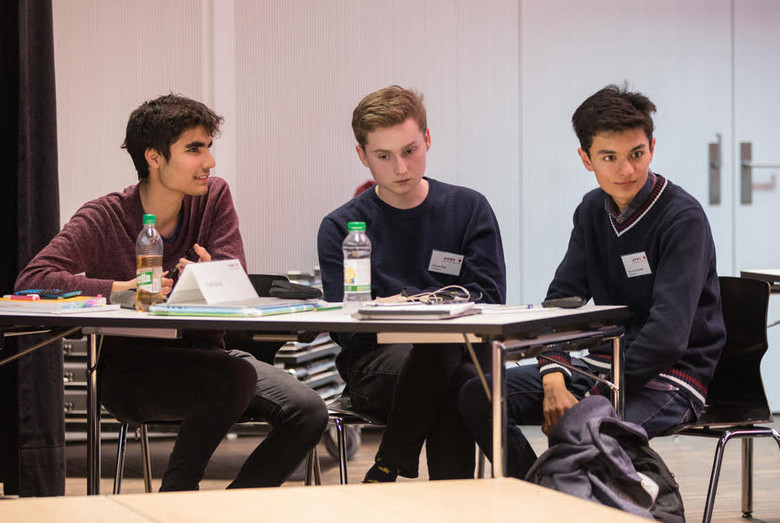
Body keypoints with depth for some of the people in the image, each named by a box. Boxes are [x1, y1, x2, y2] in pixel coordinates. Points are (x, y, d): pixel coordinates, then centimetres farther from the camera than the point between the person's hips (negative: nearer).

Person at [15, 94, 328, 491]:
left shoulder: (214, 198, 3)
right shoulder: (103, 219, -9)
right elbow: (31, 279, -22)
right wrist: (125, 288, -29)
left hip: (202, 355, 5)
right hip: (130, 369, -5)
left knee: (308, 413, -15)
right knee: (234, 378, -33)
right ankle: (175, 496, -12)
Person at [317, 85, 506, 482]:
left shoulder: (469, 209, 12)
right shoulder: (340, 227, 9)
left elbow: (488, 301, 3)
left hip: (459, 357, 1)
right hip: (373, 366, -1)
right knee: (441, 349, -34)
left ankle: (384, 475, -19)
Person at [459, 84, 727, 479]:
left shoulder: (683, 218, -14)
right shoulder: (593, 210, 8)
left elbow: (668, 334, -22)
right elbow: (561, 299, 5)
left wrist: (597, 398, -25)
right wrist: (554, 381, -13)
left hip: (670, 375, -7)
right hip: (603, 363, 7)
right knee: (477, 398, -9)